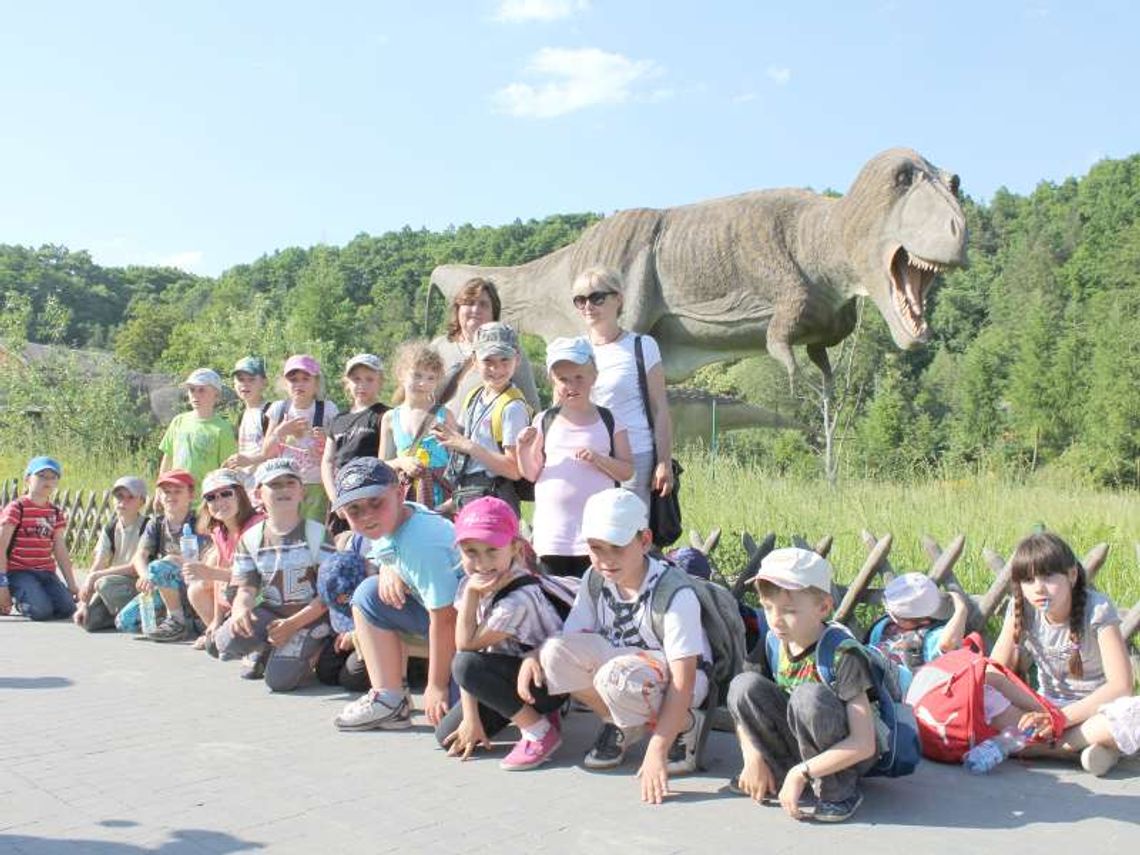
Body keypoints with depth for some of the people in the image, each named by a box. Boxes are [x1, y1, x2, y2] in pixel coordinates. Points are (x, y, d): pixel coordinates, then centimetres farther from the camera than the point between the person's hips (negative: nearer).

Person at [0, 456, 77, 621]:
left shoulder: (56, 513, 11)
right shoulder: (16, 508, -6)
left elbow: (60, 551, 12)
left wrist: (71, 584, 7)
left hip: (46, 573, 5)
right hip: (18, 571, -5)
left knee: (67, 608, -15)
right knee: (42, 610, -25)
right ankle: (15, 598, 6)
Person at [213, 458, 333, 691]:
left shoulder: (316, 534, -5)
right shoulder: (250, 539, 6)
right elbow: (246, 589, 1)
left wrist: (292, 625, -19)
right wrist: (240, 610, -24)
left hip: (309, 616, -3)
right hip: (268, 613, 4)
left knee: (278, 679, -25)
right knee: (230, 640, -28)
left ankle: (309, 653, 10)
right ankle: (266, 649, 7)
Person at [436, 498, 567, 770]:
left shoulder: (518, 599, -29)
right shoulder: (469, 583, -6)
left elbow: (467, 645, -22)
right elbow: (464, 646, -7)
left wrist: (471, 593, -25)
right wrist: (471, 718, -9)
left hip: (550, 682, -8)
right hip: (510, 671, 8)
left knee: (466, 664, -28)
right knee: (448, 737, -3)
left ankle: (541, 730, -14)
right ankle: (530, 712, 14)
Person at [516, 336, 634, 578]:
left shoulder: (609, 421, 2)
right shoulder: (544, 421, 6)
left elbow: (627, 471, 0)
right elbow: (531, 474, 6)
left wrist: (599, 460, -16)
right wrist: (522, 448, -11)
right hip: (552, 531, 2)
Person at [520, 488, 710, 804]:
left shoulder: (675, 594, -27)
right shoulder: (595, 582, -9)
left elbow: (683, 684, -29)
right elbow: (571, 639, -5)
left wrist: (656, 751, -37)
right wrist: (533, 657, -28)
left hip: (671, 676, -6)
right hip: (623, 661, 6)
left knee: (616, 677, -39)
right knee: (555, 653, -22)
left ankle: (685, 728, -8)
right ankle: (620, 724, 2)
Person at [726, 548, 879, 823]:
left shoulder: (843, 656, -24)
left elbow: (864, 745, -28)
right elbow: (744, 705, 2)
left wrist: (801, 773, -30)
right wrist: (753, 757, -14)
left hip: (845, 756, -5)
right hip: (795, 748, 5)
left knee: (809, 696, -35)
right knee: (744, 684, -17)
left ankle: (837, 791, -14)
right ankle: (778, 778, -4)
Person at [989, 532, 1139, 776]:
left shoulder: (1097, 609, -17)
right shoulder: (1021, 609, -8)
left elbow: (1120, 685, -21)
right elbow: (995, 672, -11)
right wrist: (1041, 711, -26)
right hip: (1047, 705, 3)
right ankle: (1094, 745, -22)